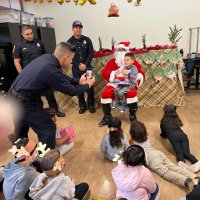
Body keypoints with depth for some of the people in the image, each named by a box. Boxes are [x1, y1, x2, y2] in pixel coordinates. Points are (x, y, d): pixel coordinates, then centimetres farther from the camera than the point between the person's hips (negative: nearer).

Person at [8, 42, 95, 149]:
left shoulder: (47, 57, -2)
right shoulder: (51, 70, -27)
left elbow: (61, 78, 12)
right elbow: (71, 91, -14)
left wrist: (78, 81, 12)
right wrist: (87, 85, 3)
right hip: (22, 102, -10)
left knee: (21, 129, 28)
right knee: (48, 129, 3)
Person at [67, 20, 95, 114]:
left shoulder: (87, 40, 1)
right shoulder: (69, 42, 0)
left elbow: (91, 54, -1)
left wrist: (85, 64, -12)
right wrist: (78, 65, -12)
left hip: (87, 67, 0)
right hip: (76, 69, 0)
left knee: (89, 87, 2)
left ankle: (91, 105, 17)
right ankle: (82, 106, 19)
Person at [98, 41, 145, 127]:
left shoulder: (133, 62, 4)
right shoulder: (112, 61, 5)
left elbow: (141, 74, 0)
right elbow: (105, 73, -8)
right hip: (115, 84, 1)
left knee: (132, 93, -33)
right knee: (105, 93, -25)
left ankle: (133, 115, -10)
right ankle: (107, 116, -4)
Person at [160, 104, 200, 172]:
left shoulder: (163, 121, 21)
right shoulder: (176, 119, 30)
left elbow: (164, 135, 31)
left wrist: (162, 134, 53)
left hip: (174, 137, -3)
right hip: (183, 135, 4)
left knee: (179, 153, -6)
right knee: (186, 153, -4)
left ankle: (181, 163, -37)